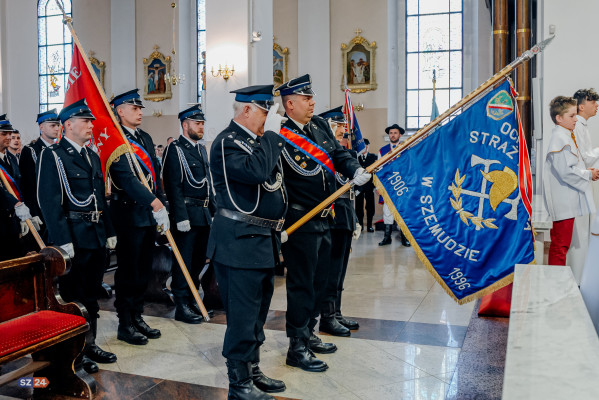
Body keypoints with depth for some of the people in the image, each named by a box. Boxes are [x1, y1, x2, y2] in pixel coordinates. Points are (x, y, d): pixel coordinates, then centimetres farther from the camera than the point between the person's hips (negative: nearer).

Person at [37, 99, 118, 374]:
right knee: (73, 296, 3)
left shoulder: (93, 157, 16)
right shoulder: (52, 156, -8)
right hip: (73, 236, -7)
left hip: (96, 236, 7)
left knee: (91, 295, 15)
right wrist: (63, 240, -20)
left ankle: (90, 344, 27)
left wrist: (109, 232, 14)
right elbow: (50, 202, -15)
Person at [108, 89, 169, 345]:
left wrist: (162, 208, 10)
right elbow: (126, 178, -23)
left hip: (149, 215, 8)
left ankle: (137, 318, 28)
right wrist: (155, 204, -30)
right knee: (128, 271, 1)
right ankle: (125, 325, 14)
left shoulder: (145, 138, 15)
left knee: (144, 270, 14)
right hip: (129, 215, -8)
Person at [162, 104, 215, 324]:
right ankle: (182, 306, 9)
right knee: (184, 261, 0)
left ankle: (191, 300, 27)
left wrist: (213, 211, 16)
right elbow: (173, 186, -15)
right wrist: (181, 217, -20)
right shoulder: (175, 149, -9)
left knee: (198, 260, 14)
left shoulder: (201, 149, 17)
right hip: (187, 214, -8)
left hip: (204, 215, 8)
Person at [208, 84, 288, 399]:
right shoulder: (227, 142, -13)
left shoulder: (258, 141, 17)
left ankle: (253, 372, 33)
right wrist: (272, 133, -20)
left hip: (263, 242, 10)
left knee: (257, 312, 19)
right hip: (240, 243, -10)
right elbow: (256, 171, -31)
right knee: (242, 316, -1)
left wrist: (277, 226, 14)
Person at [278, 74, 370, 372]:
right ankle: (297, 348, 13)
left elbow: (339, 153, 12)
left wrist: (355, 170, -10)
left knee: (319, 280, 18)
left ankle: (308, 335, 34)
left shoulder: (320, 125, 8)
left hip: (324, 220, 8)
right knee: (301, 284, 0)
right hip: (300, 224, -8)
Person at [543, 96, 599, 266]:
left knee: (560, 242, 15)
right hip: (563, 201, -10)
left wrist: (585, 170, 9)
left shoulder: (566, 136, 17)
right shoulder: (560, 138, -16)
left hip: (567, 200, 11)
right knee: (561, 244, -4)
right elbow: (565, 171, -22)